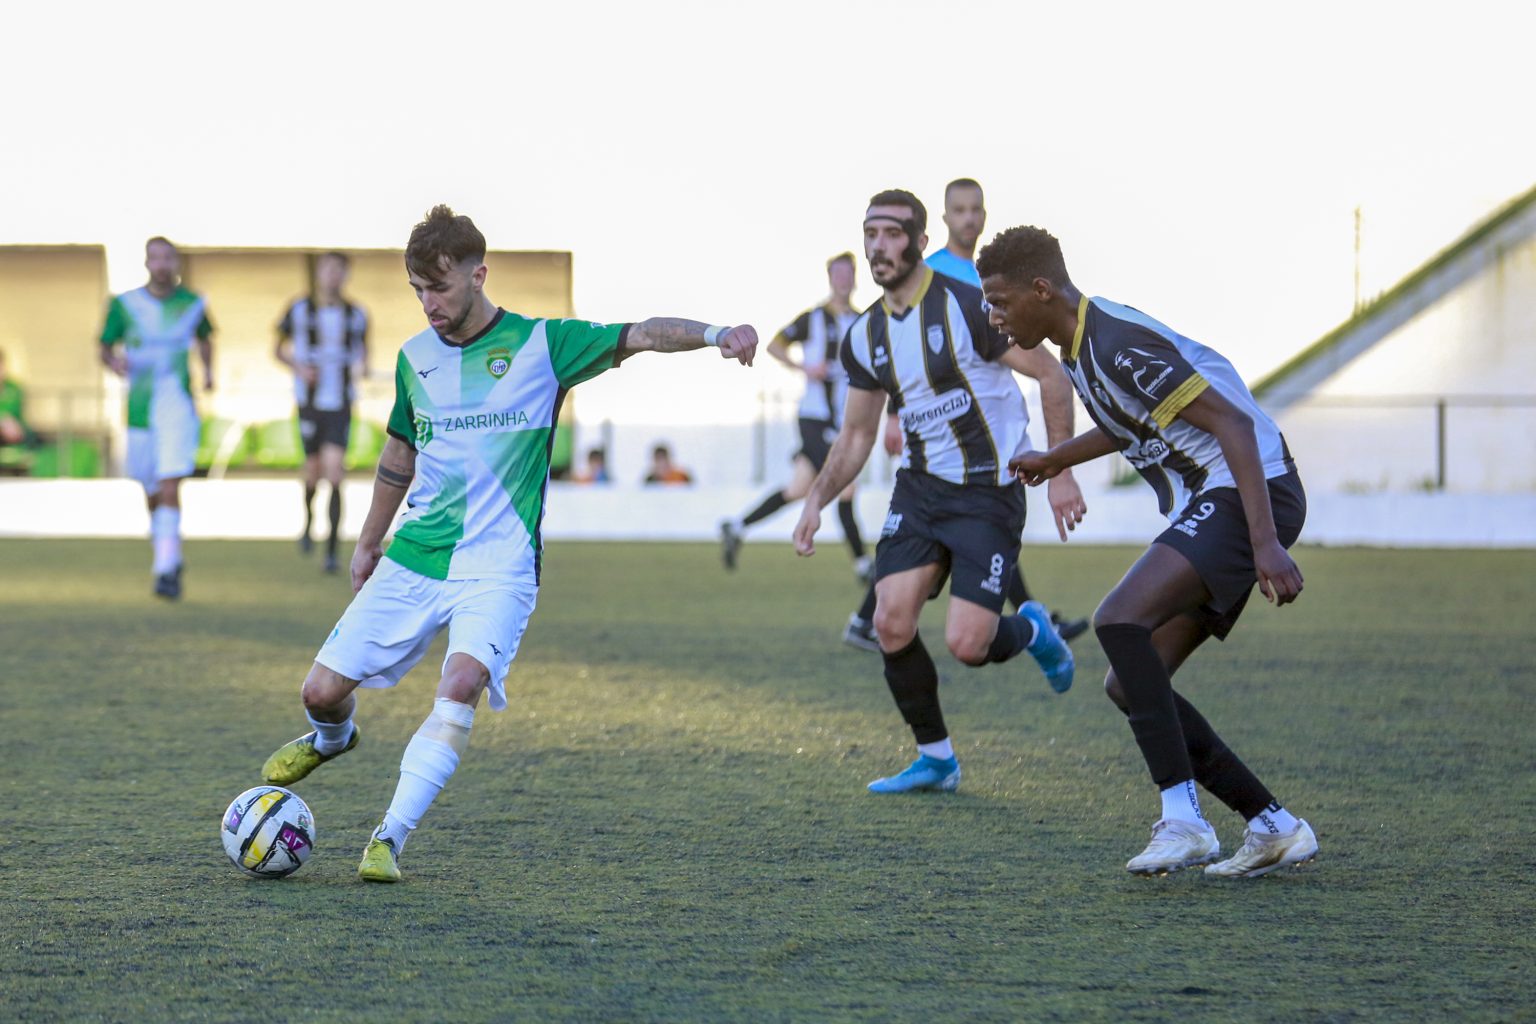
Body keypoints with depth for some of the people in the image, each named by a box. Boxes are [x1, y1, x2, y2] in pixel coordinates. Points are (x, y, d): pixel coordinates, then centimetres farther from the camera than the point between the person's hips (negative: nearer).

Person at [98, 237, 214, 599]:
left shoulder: (192, 304, 4)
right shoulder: (124, 304, 1)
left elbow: (205, 337, 24)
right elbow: (105, 348, 9)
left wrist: (208, 369, 8)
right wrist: (114, 362, -13)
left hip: (179, 409, -2)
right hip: (140, 411, 2)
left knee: (170, 489, -16)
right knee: (152, 495, 11)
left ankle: (166, 570, -19)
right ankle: (169, 553, 35)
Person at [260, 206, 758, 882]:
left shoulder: (541, 344, -4)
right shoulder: (415, 357, 9)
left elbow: (639, 336, -12)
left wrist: (715, 334, -31)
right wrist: (368, 543, 30)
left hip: (498, 567, -4)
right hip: (413, 557, 4)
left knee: (462, 683, -29)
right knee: (323, 690, 1)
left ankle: (389, 839, -25)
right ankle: (333, 737, 39)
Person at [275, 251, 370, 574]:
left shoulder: (356, 315, 3)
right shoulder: (299, 310, 0)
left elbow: (363, 351, 16)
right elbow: (279, 349, 10)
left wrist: (362, 368, -7)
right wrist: (298, 368, -9)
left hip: (340, 405, 0)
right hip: (310, 402, 1)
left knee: (334, 472, -12)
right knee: (313, 472, 9)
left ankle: (332, 550, -11)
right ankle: (308, 521, 42)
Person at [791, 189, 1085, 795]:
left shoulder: (967, 306, -15)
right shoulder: (865, 337, 5)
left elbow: (1051, 376, -11)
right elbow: (856, 435, 16)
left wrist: (1060, 473, -13)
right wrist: (816, 500, 3)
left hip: (988, 493, -6)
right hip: (918, 489, 6)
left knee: (965, 644, -14)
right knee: (891, 624, -7)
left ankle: (1031, 631, 22)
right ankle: (935, 759, 12)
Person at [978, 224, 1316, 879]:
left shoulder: (1120, 343, -18)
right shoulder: (1079, 347, 13)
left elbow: (1232, 422, -23)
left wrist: (1266, 543, -30)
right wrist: (1057, 459, 35)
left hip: (1248, 496, -10)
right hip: (1206, 507, 10)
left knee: (1119, 622, -27)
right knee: (1130, 687, 4)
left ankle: (1183, 820, -27)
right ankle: (1274, 827, 9)